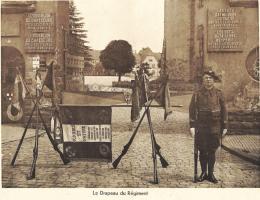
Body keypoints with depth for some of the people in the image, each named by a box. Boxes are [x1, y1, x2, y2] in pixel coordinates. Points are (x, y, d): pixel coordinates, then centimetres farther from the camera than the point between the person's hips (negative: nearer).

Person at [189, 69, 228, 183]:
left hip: (215, 128, 0)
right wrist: (192, 126, -5)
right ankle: (203, 173, 20)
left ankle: (211, 174, 18)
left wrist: (225, 127, 4)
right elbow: (192, 111, 1)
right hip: (201, 127, 0)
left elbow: (224, 111, 7)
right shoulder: (197, 94, 2)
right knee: (202, 151, 6)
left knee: (212, 152, 6)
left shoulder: (219, 94, 4)